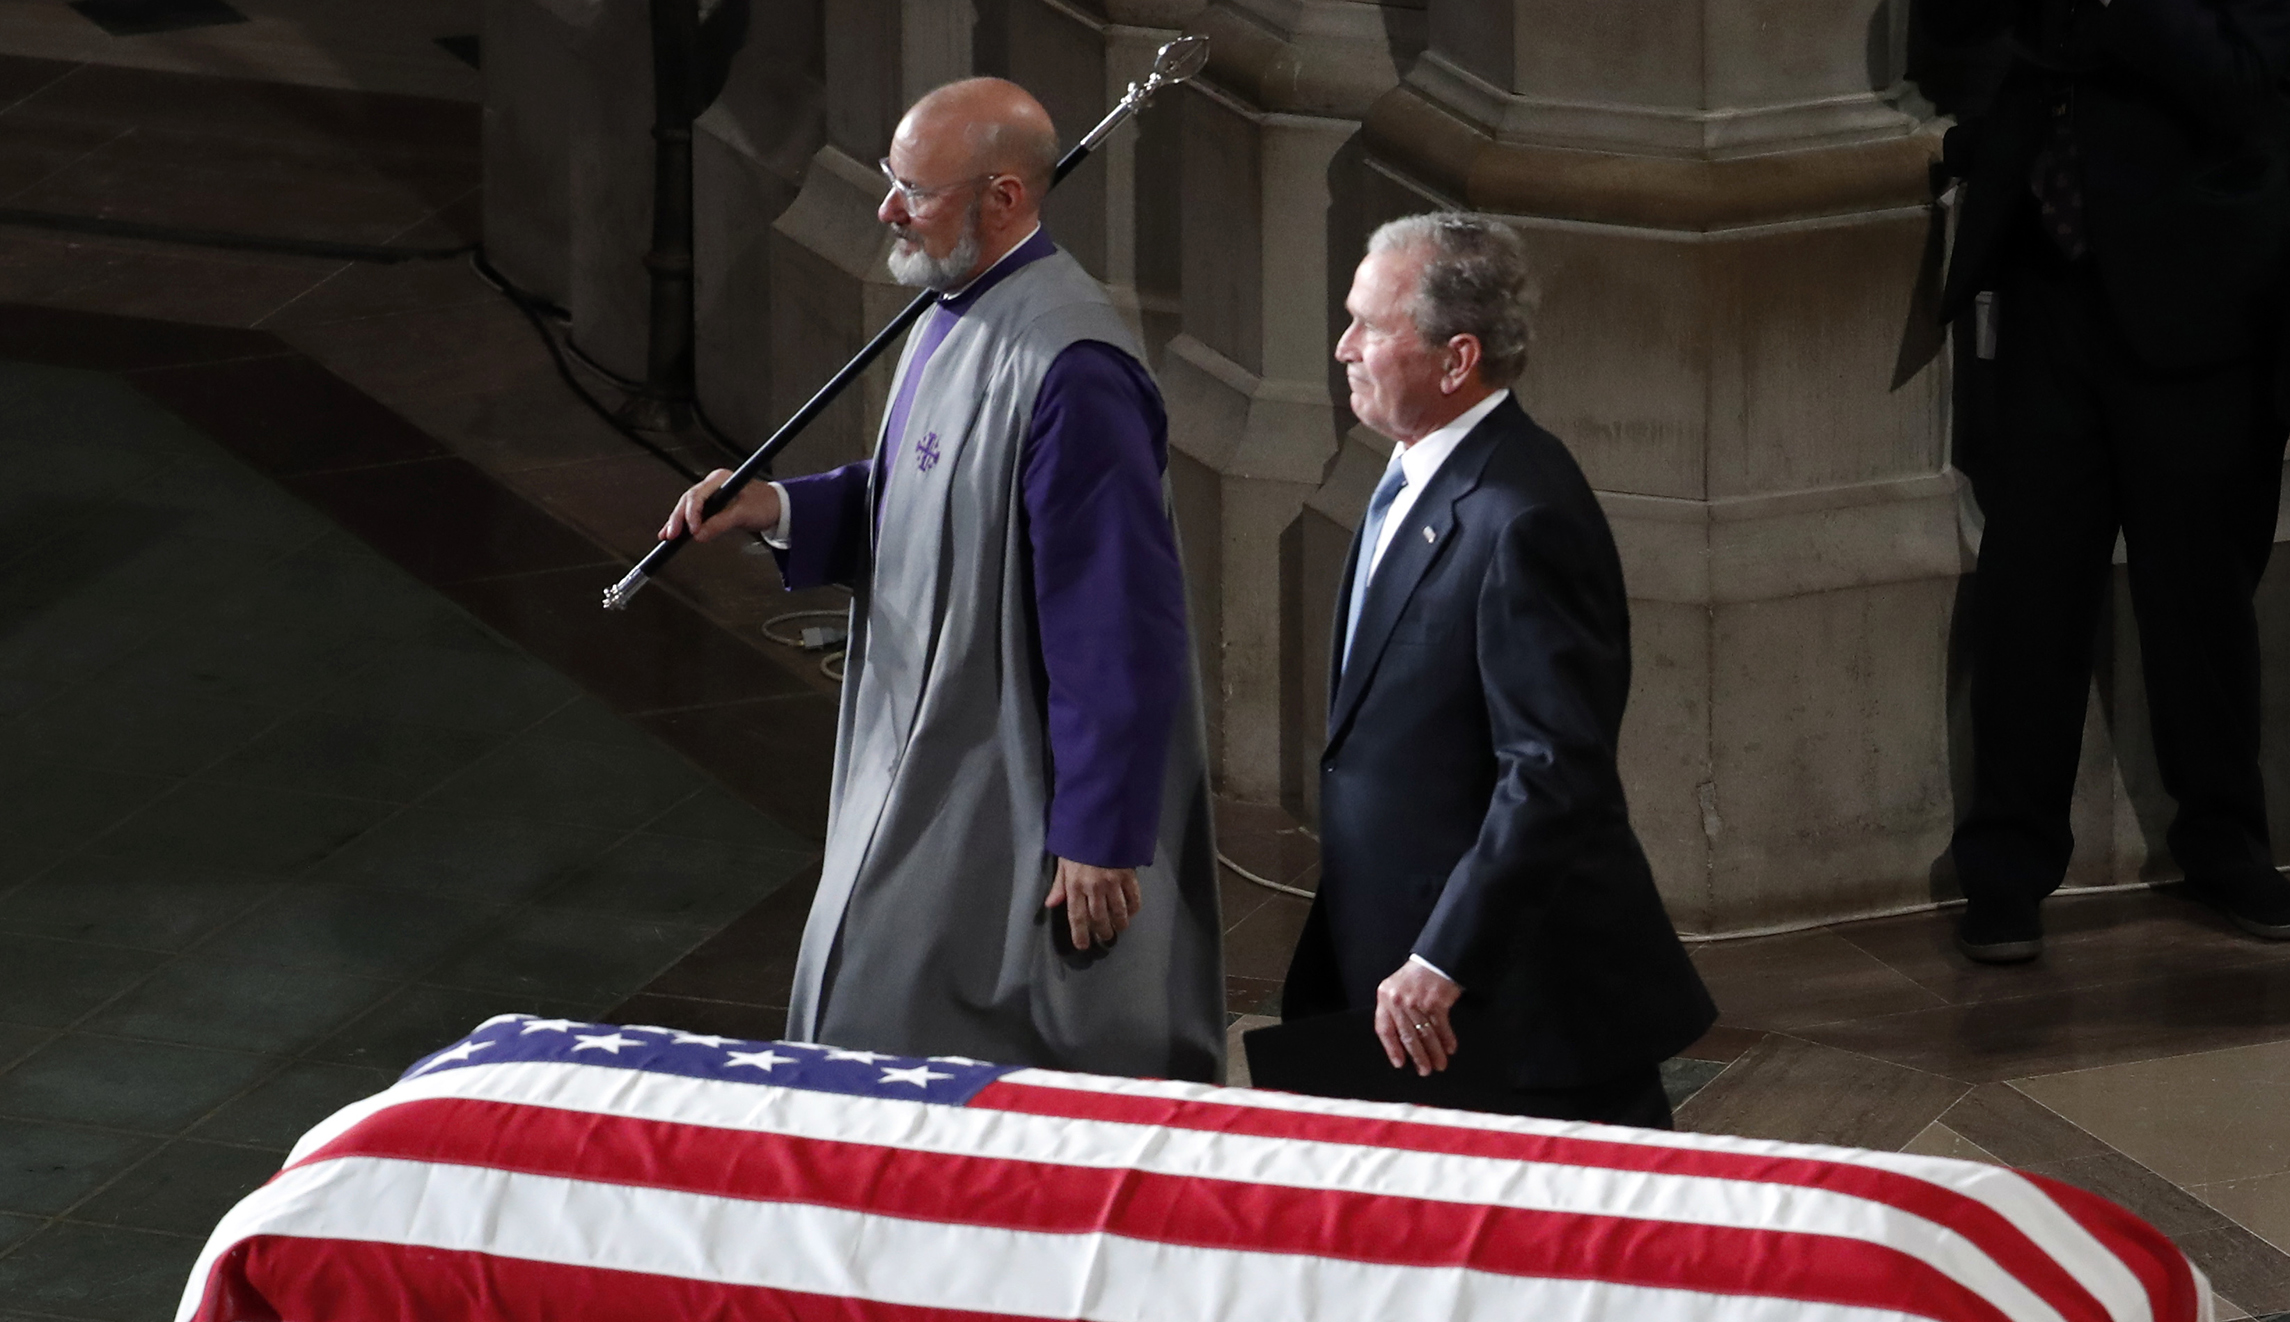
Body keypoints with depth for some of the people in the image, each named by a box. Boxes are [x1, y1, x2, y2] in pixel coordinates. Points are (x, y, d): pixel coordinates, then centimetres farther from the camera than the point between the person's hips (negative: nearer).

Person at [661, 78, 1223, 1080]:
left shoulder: (1067, 370, -26)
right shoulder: (959, 314, 6)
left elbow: (1117, 621, -25)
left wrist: (1099, 838, -22)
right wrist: (781, 510, 4)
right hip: (925, 762, 10)